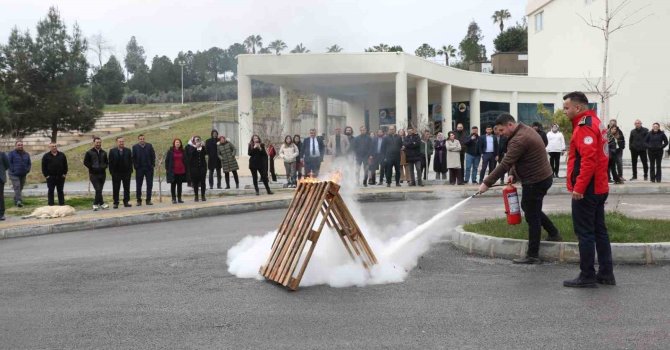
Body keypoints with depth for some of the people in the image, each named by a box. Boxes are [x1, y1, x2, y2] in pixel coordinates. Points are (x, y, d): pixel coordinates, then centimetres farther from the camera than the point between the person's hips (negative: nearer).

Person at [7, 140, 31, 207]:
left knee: (20, 188, 10)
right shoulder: (12, 153, -1)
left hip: (23, 175, 5)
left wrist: (27, 170, 2)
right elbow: (9, 163, -6)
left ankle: (15, 201, 24)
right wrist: (13, 170, -15)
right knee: (17, 187, -17)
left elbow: (29, 163, 17)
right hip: (14, 174, -5)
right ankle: (19, 201, -27)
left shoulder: (26, 154, 13)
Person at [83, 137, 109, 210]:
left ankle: (95, 204, 18)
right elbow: (85, 162, -1)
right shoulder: (89, 152, -1)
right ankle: (101, 203, -7)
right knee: (98, 189, -14)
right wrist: (92, 167, -9)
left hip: (102, 174, 5)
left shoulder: (104, 153, 12)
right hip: (94, 174, -5)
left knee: (99, 190, 8)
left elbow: (107, 162, 20)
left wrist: (104, 167, 2)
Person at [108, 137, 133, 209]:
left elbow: (130, 161, 7)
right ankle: (116, 203, 6)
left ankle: (126, 202, 13)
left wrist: (130, 170, -2)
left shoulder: (128, 151, 7)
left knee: (127, 188, 6)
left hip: (126, 173, 2)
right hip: (116, 173, -1)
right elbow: (110, 162, 0)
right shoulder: (112, 151, 2)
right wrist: (111, 171, -7)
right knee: (115, 189, 2)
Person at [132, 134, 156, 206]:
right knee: (138, 185, 4)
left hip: (149, 168, 1)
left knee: (149, 185, 3)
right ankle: (139, 200, 12)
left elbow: (153, 155, 3)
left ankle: (148, 200, 10)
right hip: (139, 168, -1)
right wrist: (135, 166, -9)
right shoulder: (135, 147, 0)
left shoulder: (149, 146, 4)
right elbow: (133, 158, -1)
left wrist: (153, 165, -5)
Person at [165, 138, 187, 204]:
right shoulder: (170, 151, 0)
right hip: (173, 171, -3)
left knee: (179, 185, 7)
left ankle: (179, 198, 13)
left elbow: (185, 161, 14)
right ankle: (174, 199, 6)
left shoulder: (183, 151, 8)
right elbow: (167, 160, 1)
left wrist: (185, 169, 9)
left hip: (181, 171, 3)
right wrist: (167, 169, -5)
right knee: (173, 185, 2)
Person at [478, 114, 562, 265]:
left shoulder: (519, 140, -24)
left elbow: (505, 164, -26)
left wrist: (487, 183, -22)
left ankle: (532, 256, 4)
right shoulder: (525, 130, 9)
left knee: (532, 216, -3)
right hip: (543, 177, 10)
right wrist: (513, 174, 4)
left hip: (535, 182, -10)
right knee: (528, 207, 25)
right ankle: (553, 233, 32)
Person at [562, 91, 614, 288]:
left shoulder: (584, 126, -15)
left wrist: (578, 187, -23)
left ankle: (587, 277, 1)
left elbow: (589, 159, -25)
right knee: (599, 231, 13)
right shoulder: (595, 122, 16)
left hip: (585, 190, -10)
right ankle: (606, 274, 18)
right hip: (599, 188, 10)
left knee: (585, 233, -4)